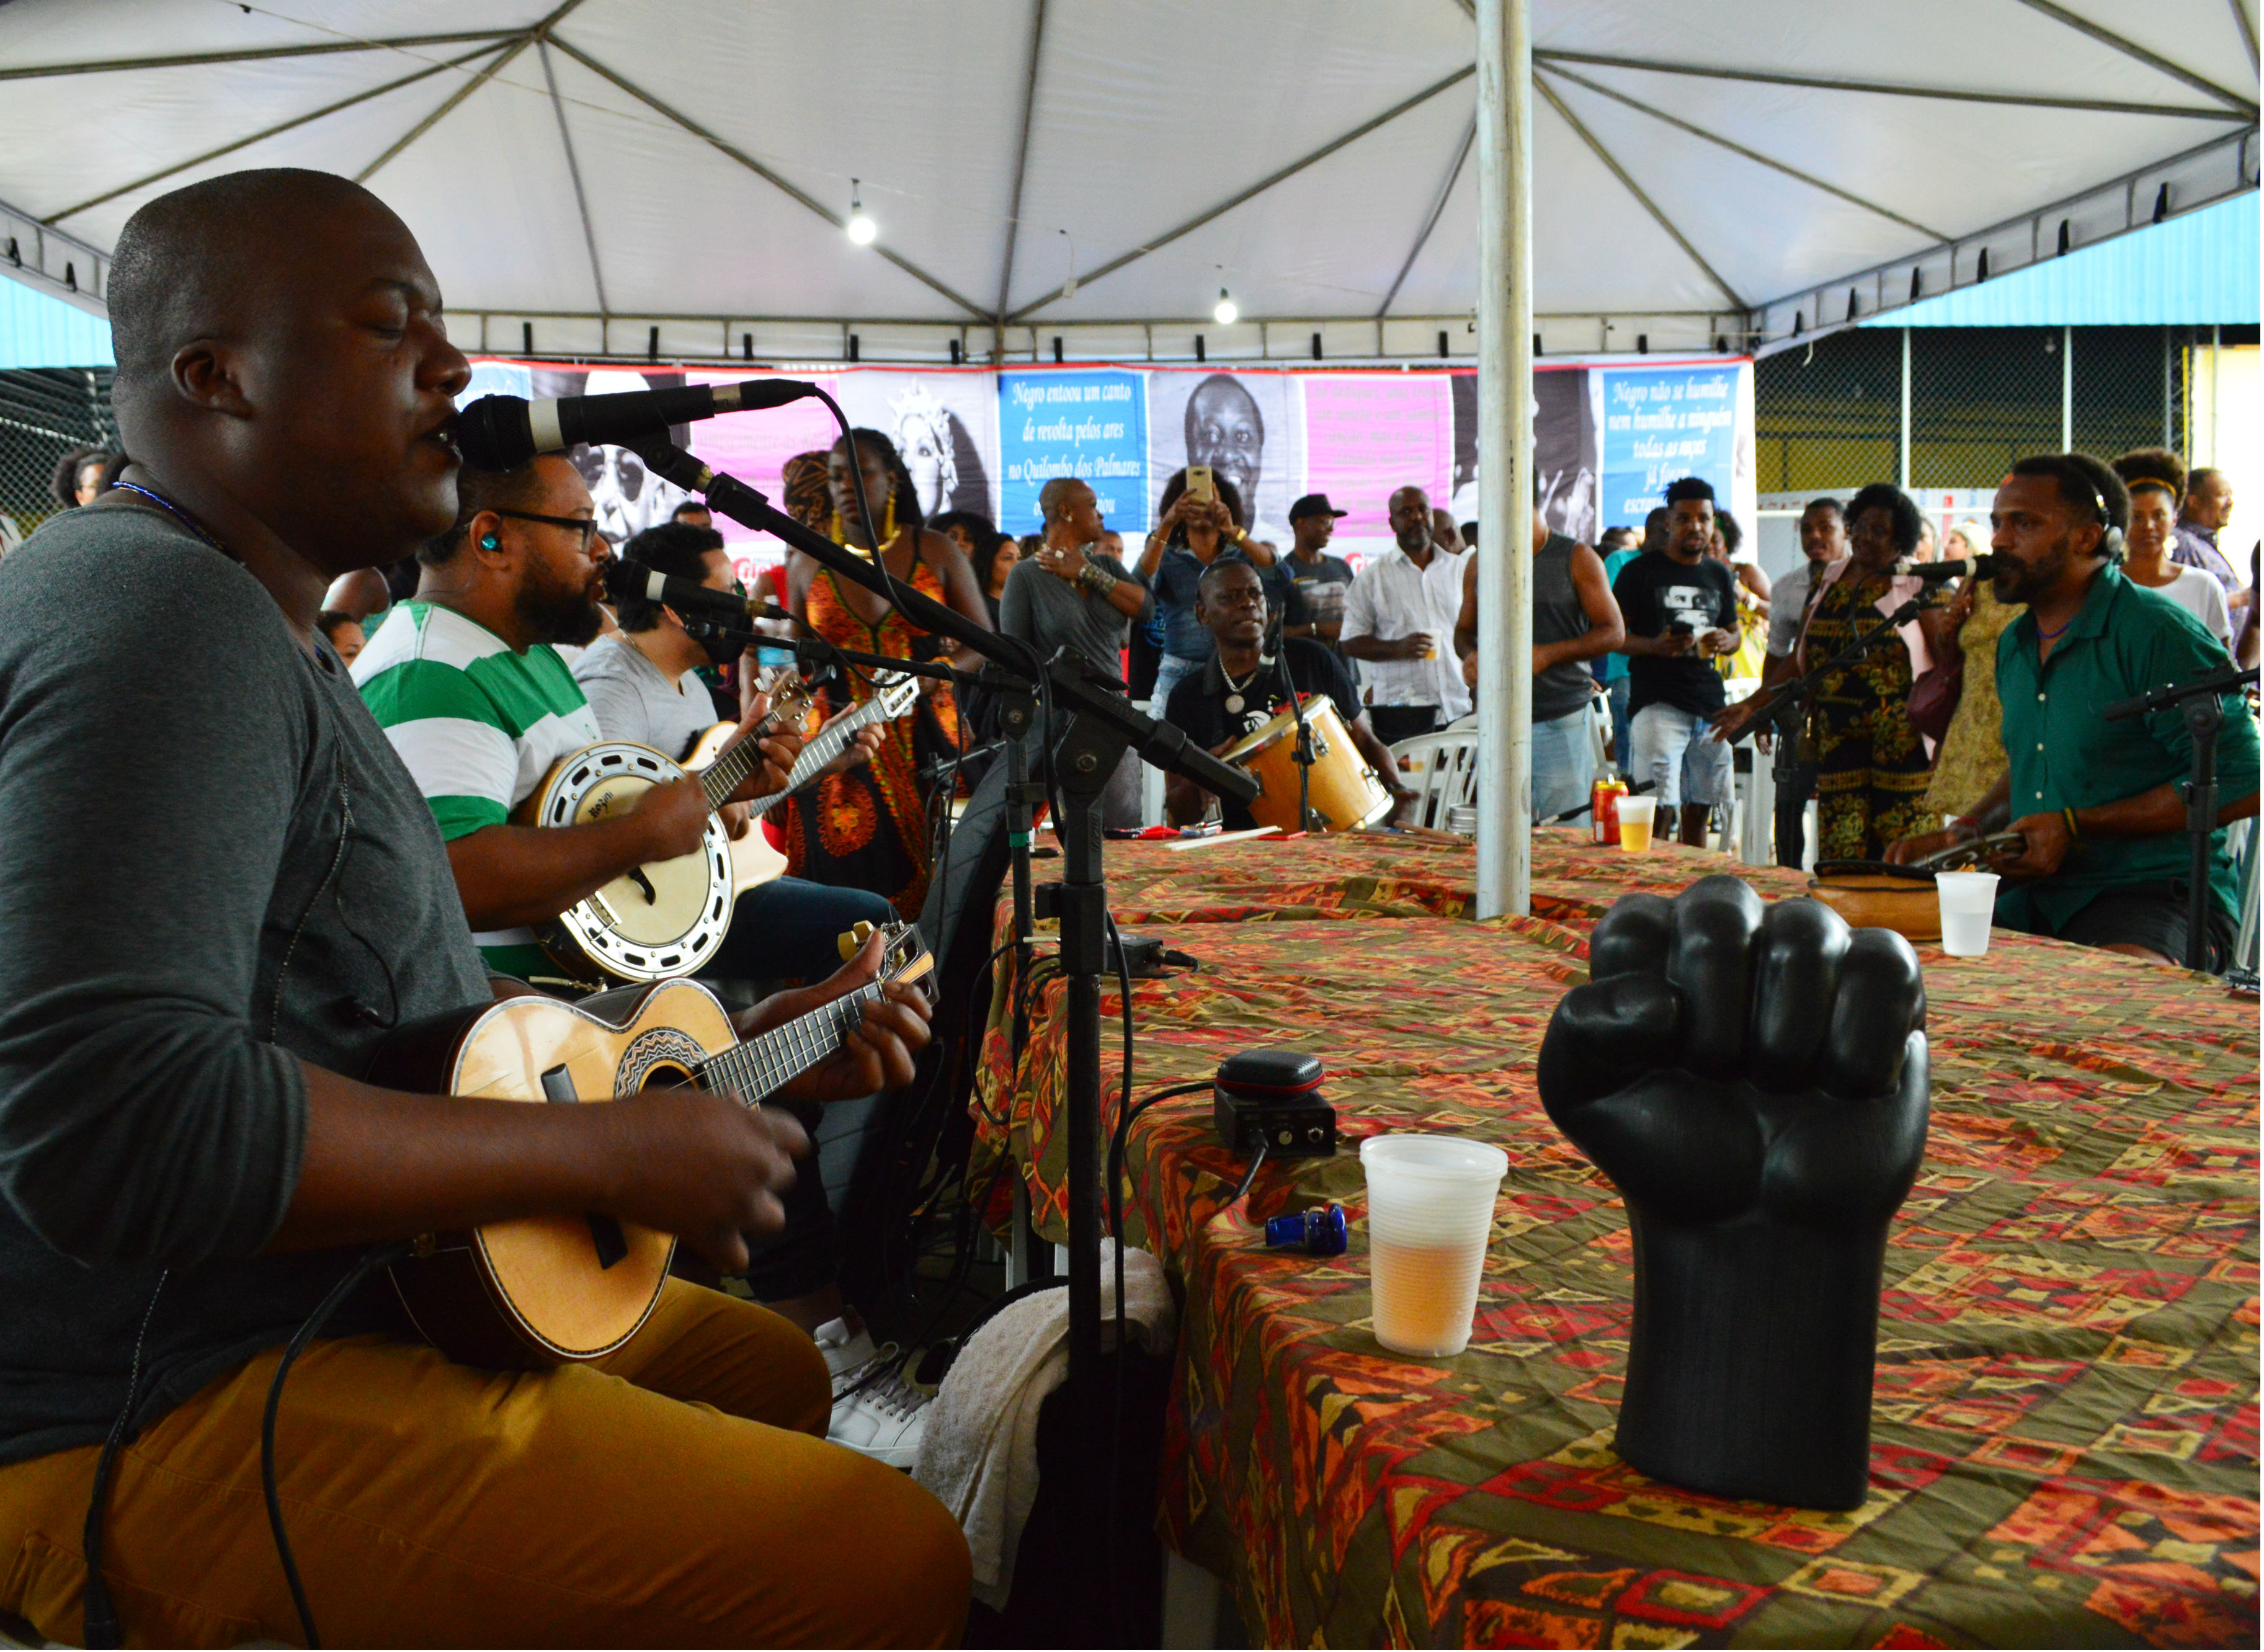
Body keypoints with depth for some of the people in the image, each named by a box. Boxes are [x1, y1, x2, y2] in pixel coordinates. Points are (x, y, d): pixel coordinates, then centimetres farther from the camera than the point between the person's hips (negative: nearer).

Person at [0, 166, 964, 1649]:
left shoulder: (261, 634, 17)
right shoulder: (158, 610, -19)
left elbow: (410, 1014, 21)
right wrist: (611, 1151, -23)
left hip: (344, 1298, 11)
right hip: (155, 1417, -11)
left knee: (769, 1366, 23)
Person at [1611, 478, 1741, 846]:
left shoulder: (1719, 575, 17)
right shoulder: (1640, 572, 0)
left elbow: (1735, 632, 25)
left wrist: (1725, 641, 1)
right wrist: (1654, 645, -20)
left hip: (1709, 703, 6)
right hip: (1657, 701, -6)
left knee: (1699, 810, 10)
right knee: (1658, 810, -15)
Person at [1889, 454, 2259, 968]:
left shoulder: (2160, 633, -10)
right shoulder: (2015, 644, 16)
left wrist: (2077, 827, -14)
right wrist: (1967, 832, 12)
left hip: (2155, 888, -8)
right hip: (2032, 893, 8)